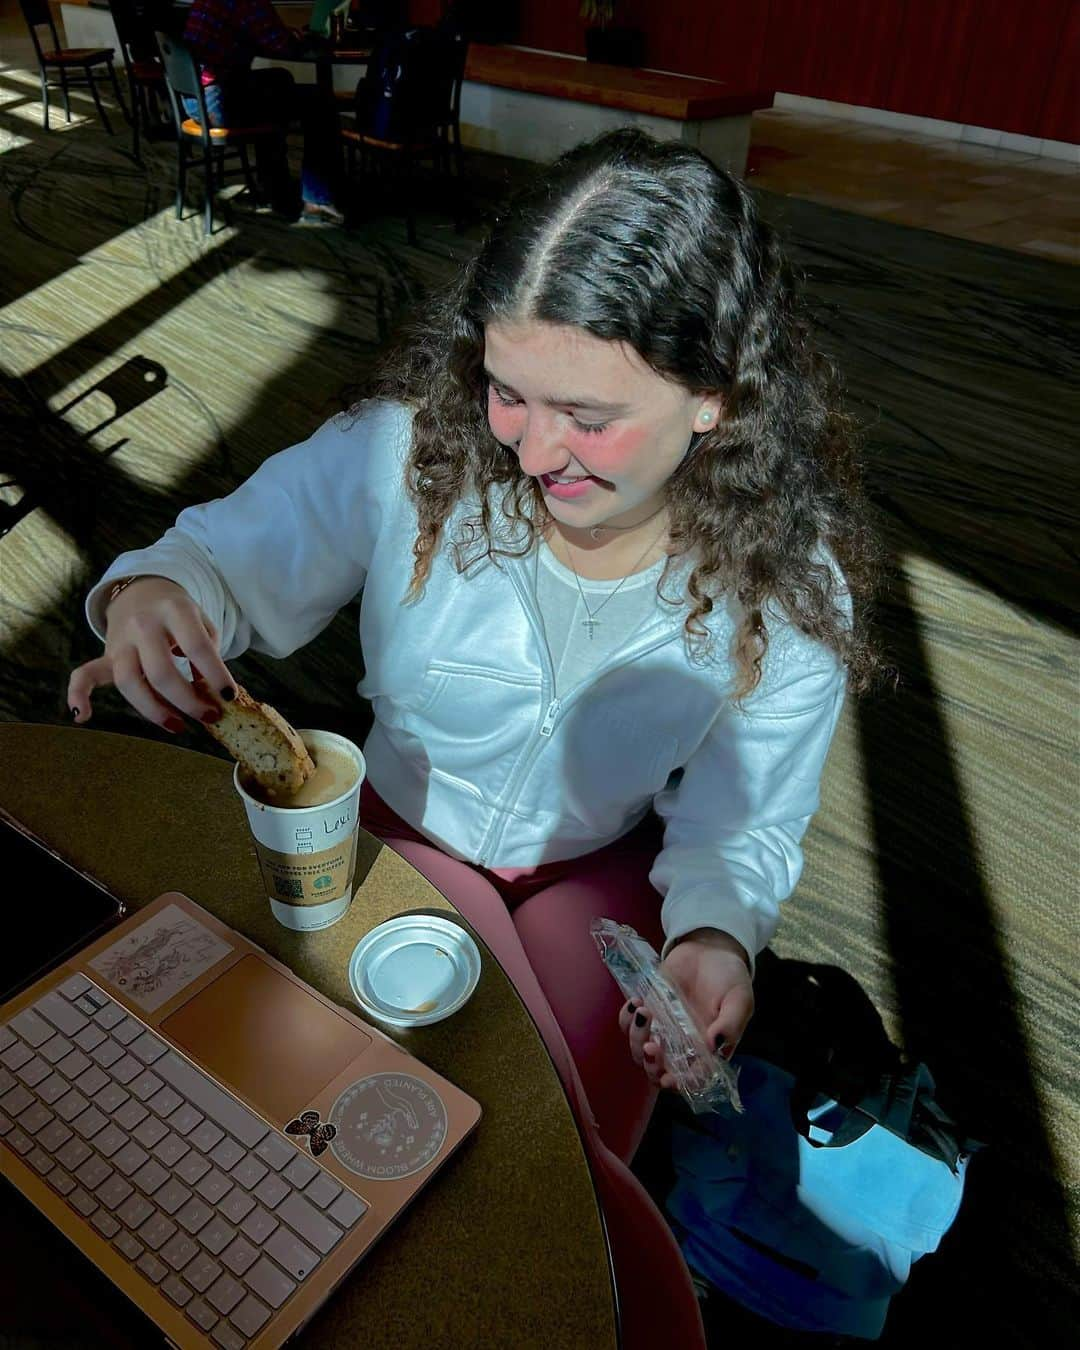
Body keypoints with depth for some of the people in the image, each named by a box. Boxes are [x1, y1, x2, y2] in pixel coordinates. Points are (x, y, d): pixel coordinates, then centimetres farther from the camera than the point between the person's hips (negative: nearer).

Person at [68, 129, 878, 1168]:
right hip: (408, 833, 0)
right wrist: (153, 590, -36)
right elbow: (227, 555, -12)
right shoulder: (412, 452, -26)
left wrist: (716, 932, -33)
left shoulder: (790, 591, -22)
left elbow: (740, 824, -11)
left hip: (609, 869, 1)